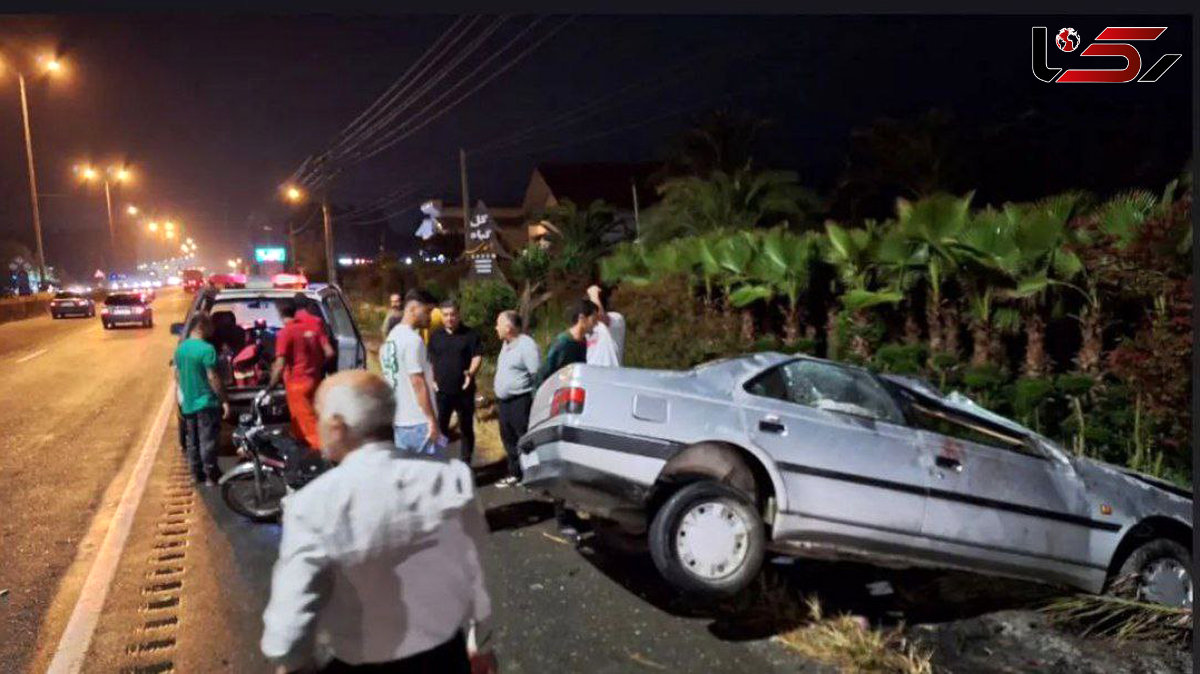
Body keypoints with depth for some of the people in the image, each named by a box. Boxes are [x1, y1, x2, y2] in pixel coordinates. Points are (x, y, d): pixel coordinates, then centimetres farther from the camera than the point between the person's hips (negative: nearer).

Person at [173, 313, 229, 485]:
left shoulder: (180, 348, 6)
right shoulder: (207, 349, -18)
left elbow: (178, 375, 14)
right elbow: (212, 378, -19)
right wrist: (224, 400, -14)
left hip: (188, 404, 7)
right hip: (206, 403, -7)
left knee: (192, 441, 13)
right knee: (208, 441, -1)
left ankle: (197, 474, 21)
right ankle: (211, 475, 4)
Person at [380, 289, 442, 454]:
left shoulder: (391, 338, 12)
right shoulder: (413, 340, -16)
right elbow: (418, 383, -19)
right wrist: (432, 420, -16)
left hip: (399, 420, 9)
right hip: (419, 422, -9)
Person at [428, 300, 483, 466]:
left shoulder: (470, 334, 0)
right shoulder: (435, 336, 11)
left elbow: (477, 356, -7)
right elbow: (429, 360, 15)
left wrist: (471, 373, -23)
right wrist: (432, 379, 2)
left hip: (464, 390, -2)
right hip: (442, 391, 2)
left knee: (466, 428, 7)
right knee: (440, 427, 2)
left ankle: (466, 462, 18)